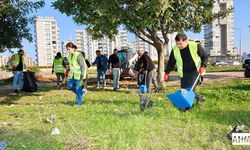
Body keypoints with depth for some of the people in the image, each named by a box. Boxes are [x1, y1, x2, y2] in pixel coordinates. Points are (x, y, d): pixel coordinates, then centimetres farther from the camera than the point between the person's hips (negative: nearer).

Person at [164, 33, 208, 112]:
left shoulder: (195, 46, -14)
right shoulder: (175, 49, -6)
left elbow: (205, 56, -3)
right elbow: (171, 62, 5)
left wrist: (203, 66, -19)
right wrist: (167, 73, 1)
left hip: (195, 72, -4)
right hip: (183, 73, 4)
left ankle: (188, 106, 5)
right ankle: (199, 97, 29)